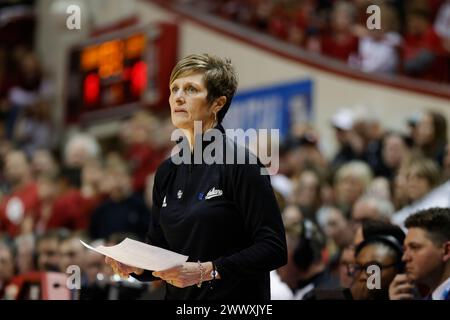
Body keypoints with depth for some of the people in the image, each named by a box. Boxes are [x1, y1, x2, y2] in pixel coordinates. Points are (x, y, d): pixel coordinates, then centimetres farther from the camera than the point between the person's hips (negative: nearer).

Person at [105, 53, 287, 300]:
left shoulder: (241, 165, -12)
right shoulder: (167, 172, 7)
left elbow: (274, 249, -17)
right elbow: (158, 249, 12)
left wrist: (206, 271, -24)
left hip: (234, 301, -6)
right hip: (179, 297, 6)